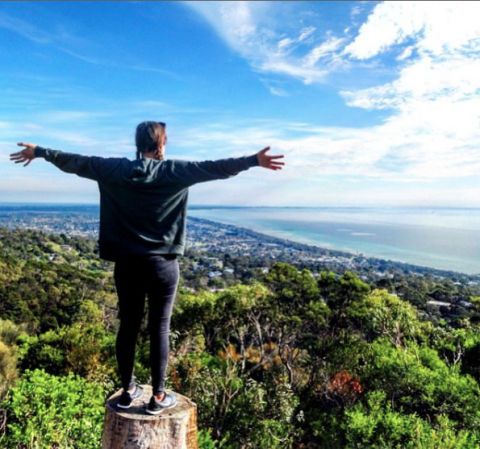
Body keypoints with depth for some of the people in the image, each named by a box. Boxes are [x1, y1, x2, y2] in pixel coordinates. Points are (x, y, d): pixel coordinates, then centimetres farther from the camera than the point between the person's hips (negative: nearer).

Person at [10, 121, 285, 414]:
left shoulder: (113, 169, 2)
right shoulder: (175, 171, -7)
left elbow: (75, 162, 11)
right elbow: (215, 168, -13)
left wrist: (40, 152, 25)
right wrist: (254, 161, -14)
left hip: (126, 264, 3)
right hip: (163, 264, -3)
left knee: (128, 325, 13)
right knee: (160, 328, 4)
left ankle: (128, 391, 25)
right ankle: (158, 397, 13)